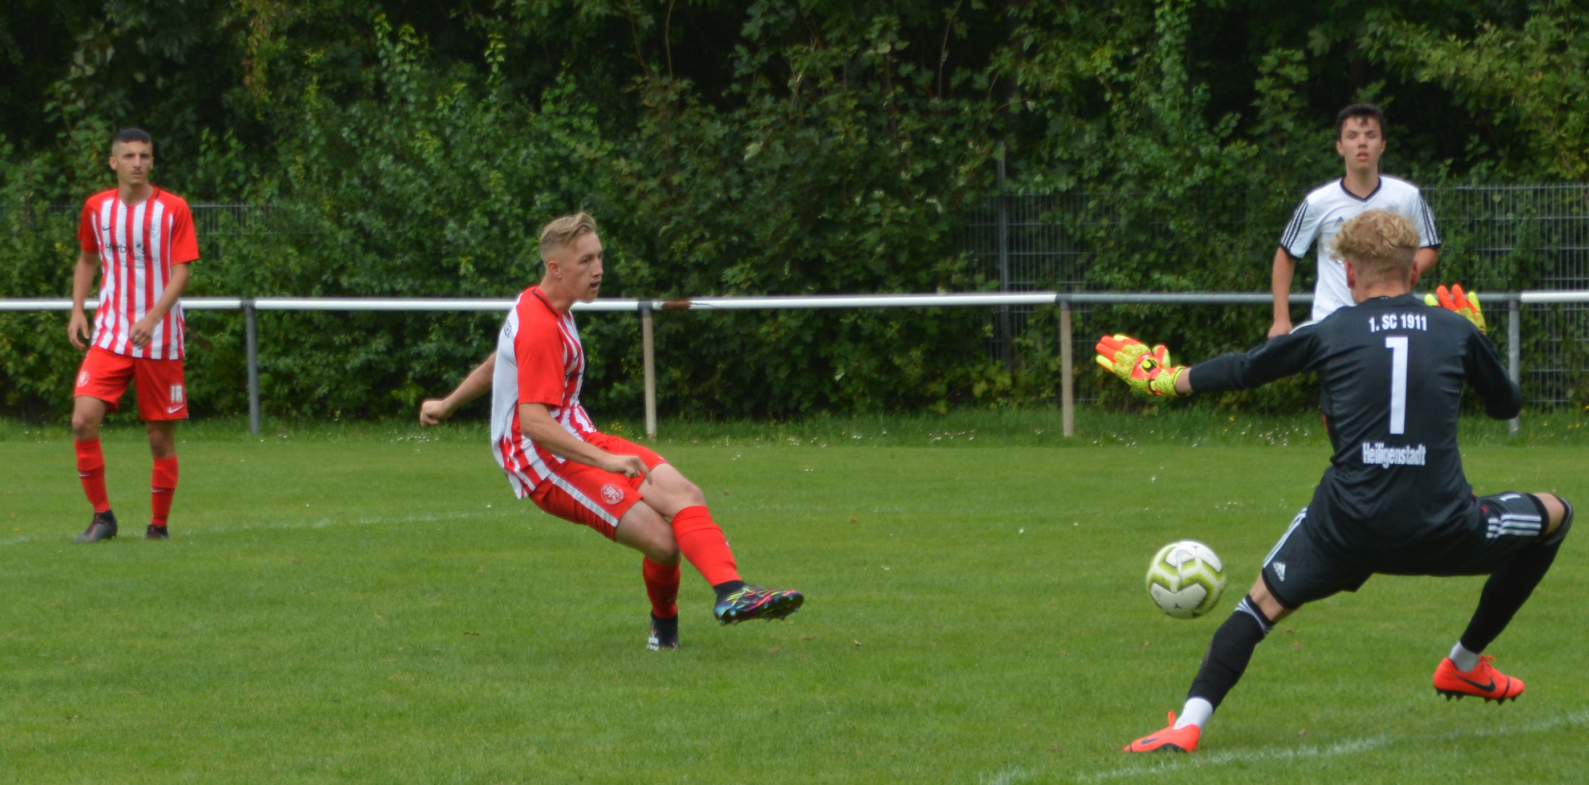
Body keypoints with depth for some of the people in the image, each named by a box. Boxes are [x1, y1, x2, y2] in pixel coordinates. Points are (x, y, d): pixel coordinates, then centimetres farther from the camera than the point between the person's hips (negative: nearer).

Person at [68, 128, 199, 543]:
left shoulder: (173, 209, -6)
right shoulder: (96, 207, 5)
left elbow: (180, 273, -10)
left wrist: (153, 317, -25)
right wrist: (77, 310, 6)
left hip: (159, 338, -2)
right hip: (110, 335, 2)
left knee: (160, 436, 1)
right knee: (83, 420, -15)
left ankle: (159, 524, 17)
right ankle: (101, 516, -1)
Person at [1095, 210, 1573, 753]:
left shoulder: (1330, 332, 7)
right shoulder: (1456, 330, 8)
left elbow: (1242, 371, 20)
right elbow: (1506, 405, 25)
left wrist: (1161, 378, 36)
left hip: (1348, 531, 0)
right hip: (1443, 533, 0)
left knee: (1265, 602, 21)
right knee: (1554, 515, 26)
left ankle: (1188, 723, -1)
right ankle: (1465, 666, 33)